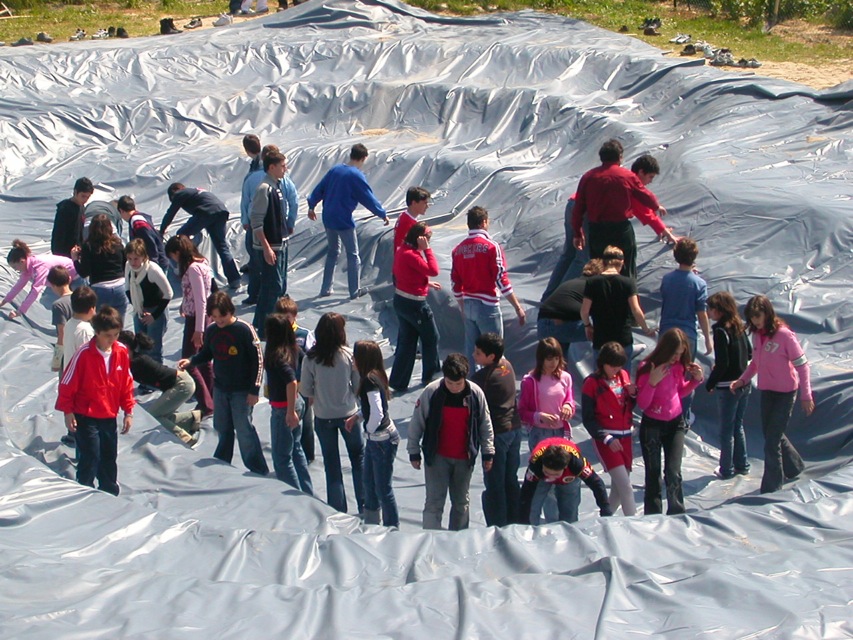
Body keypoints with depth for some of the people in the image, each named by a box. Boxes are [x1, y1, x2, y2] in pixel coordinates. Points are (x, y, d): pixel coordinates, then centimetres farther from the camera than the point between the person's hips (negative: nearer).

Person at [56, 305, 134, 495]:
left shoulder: (121, 352, -4)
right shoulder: (84, 353, -18)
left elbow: (127, 383, 7)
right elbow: (67, 383, -11)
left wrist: (128, 411, 8)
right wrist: (68, 412, -8)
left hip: (110, 417, 5)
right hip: (87, 417, -5)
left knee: (109, 459, 14)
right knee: (90, 458, -6)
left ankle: (110, 495, 28)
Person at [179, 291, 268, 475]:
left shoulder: (244, 329, -16)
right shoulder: (211, 330, 0)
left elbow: (258, 359, -12)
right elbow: (206, 354, 15)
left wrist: (254, 390, -13)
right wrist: (190, 361, -7)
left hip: (242, 391, -6)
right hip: (220, 389, 6)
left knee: (244, 429, -6)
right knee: (222, 429, 15)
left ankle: (259, 471, 4)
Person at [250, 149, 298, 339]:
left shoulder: (280, 185, 10)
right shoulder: (264, 189, -18)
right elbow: (256, 221, -21)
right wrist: (266, 248, -22)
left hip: (280, 244, 10)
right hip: (269, 247, -10)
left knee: (279, 286, 16)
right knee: (272, 287, -6)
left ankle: (260, 324, 27)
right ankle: (264, 330, 3)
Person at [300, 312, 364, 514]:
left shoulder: (311, 358, -14)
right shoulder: (348, 355, -16)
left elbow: (305, 390, -6)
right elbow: (358, 386, -8)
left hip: (323, 416, 1)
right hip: (348, 413, 0)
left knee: (331, 464, 12)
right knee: (358, 457, 19)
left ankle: (338, 510, 15)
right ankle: (365, 504, 19)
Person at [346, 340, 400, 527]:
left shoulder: (370, 380, -25)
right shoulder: (373, 377, 4)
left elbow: (377, 413, -30)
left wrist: (370, 429, -13)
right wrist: (356, 417, 9)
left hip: (383, 440, -10)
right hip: (375, 439, 10)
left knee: (383, 488, 1)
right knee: (369, 483, 23)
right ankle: (371, 524, 40)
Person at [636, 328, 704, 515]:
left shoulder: (678, 366, -2)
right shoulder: (647, 369, -18)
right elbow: (642, 404, -17)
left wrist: (696, 379, -3)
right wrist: (653, 382, -31)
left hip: (675, 424, 3)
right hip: (652, 426, -3)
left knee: (673, 473, -6)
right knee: (653, 475, 6)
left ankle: (677, 515, 4)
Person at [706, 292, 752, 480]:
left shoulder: (721, 331, -19)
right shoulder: (739, 327, 4)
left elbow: (721, 363, -21)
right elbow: (749, 353, 12)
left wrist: (710, 384, -9)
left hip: (728, 387, -7)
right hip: (744, 384, 7)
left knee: (726, 429, 4)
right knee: (738, 425, 19)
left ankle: (727, 470, 12)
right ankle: (742, 465, 26)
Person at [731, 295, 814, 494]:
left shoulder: (784, 335, -21)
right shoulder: (756, 335, -1)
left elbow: (802, 365, -16)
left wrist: (806, 395, -16)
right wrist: (742, 380, -4)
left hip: (785, 392, -7)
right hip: (766, 390, 7)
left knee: (772, 438, -6)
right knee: (770, 433, 19)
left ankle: (771, 486, 5)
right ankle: (795, 466, 42)